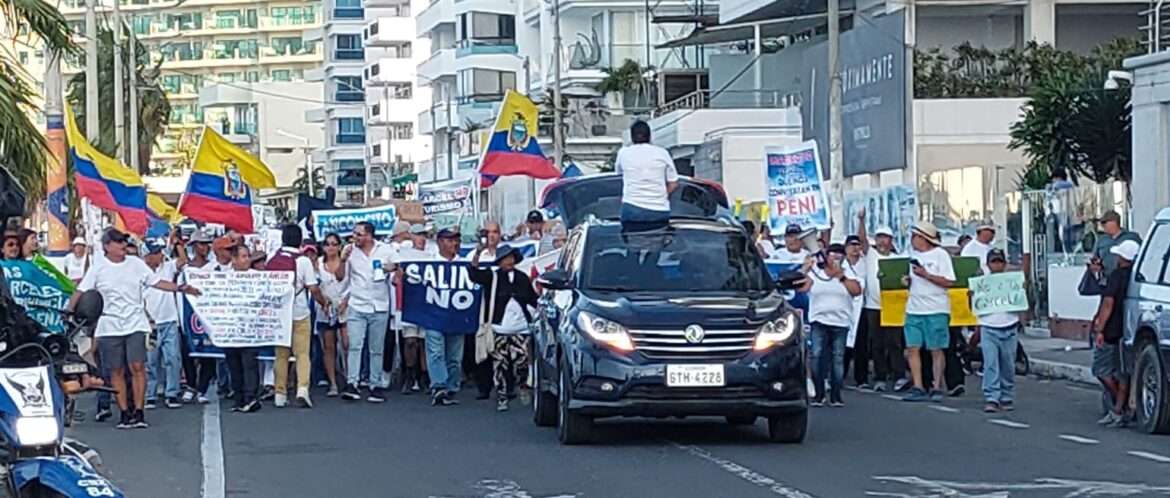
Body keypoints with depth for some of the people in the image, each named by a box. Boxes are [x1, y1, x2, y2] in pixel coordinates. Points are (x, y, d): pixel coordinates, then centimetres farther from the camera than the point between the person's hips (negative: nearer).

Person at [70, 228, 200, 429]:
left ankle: (138, 412, -4)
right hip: (109, 327, -1)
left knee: (137, 366, -8)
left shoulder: (136, 264, 7)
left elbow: (156, 283, 12)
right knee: (117, 371, 2)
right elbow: (81, 292, -1)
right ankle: (125, 413, 9)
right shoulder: (98, 269, 1)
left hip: (135, 324, 1)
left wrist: (180, 288, 2)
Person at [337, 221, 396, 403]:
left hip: (379, 307, 0)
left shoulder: (386, 250, 2)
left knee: (377, 350, 6)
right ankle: (351, 384, -18)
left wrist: (393, 268, -9)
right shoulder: (350, 251, 4)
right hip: (357, 307, 0)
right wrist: (343, 260, -13)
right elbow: (340, 276, 3)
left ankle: (376, 386, 11)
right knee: (354, 346, -13)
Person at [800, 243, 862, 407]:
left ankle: (835, 395, 5)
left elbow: (856, 290, -4)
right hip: (819, 320, -1)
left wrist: (841, 276, -8)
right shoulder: (815, 271, 10)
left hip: (840, 321, 1)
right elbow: (803, 288, -1)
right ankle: (818, 394, -3)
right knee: (817, 356, -9)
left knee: (838, 358, 0)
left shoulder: (848, 273, 11)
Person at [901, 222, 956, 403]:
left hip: (936, 309, -6)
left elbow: (949, 282, -11)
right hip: (914, 308, 6)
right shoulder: (913, 254, 16)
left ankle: (937, 388, 5)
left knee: (936, 350, -1)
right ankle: (918, 388, 0)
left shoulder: (940, 254, -4)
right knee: (912, 348, -2)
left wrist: (925, 274, -16)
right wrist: (908, 281, 2)